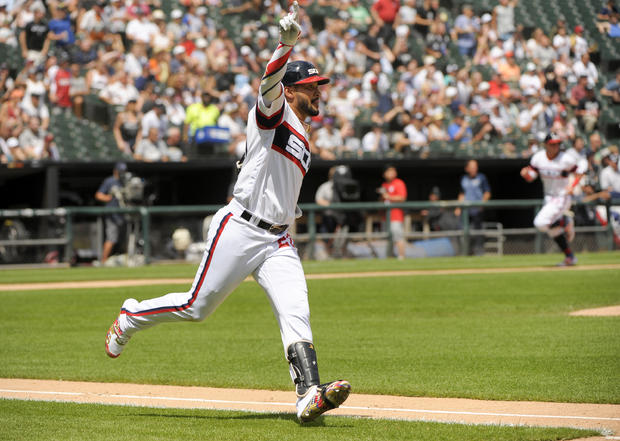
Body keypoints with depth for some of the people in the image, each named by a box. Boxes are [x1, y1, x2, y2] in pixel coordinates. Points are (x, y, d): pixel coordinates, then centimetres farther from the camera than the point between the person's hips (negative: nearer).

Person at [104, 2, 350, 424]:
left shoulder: (302, 139, 23)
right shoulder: (273, 112, -1)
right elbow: (270, 82, -24)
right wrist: (286, 43, -40)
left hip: (278, 242, 7)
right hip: (238, 230, -7)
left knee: (296, 311, -13)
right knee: (197, 306, -1)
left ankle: (309, 396, -25)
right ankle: (131, 316, 25)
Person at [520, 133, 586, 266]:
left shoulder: (566, 159, -20)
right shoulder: (538, 158, -6)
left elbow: (580, 167, -5)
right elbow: (530, 177, 2)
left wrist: (573, 185, -18)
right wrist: (525, 173, -22)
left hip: (563, 197, -7)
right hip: (548, 198, 7)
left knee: (541, 223, -23)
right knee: (553, 230, 14)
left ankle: (565, 222, 2)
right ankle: (570, 257, 28)